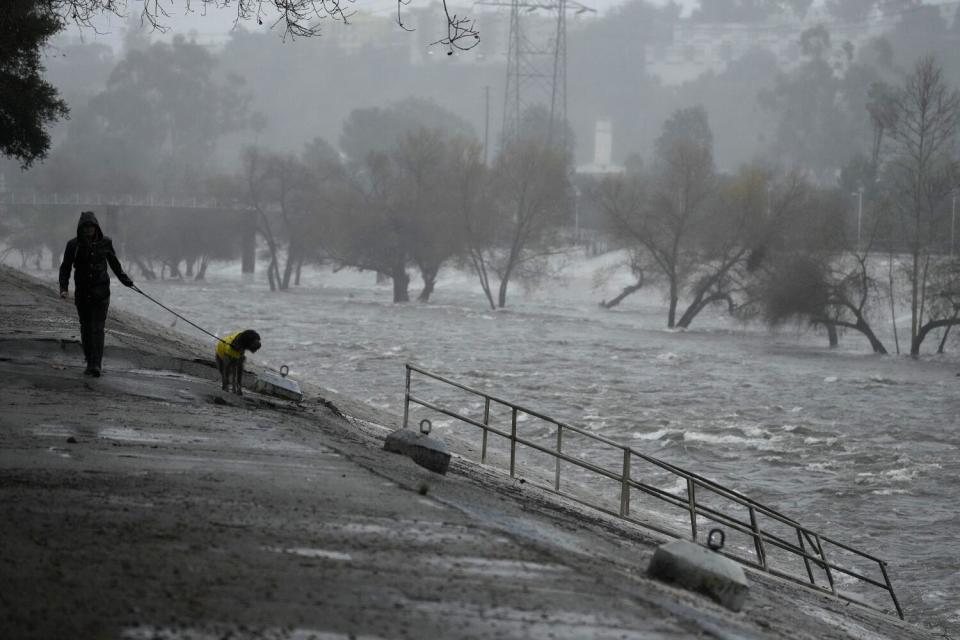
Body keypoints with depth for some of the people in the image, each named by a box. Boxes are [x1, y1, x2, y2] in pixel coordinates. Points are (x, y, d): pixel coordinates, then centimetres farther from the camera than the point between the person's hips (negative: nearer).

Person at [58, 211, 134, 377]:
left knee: (97, 328, -12)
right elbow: (65, 268, 1)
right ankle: (90, 362, 21)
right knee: (86, 328, 8)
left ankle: (96, 365, -20)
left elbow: (114, 263, 16)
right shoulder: (74, 245, -2)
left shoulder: (105, 243, 1)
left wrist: (125, 279, 14)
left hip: (101, 292, -1)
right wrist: (64, 287, -11)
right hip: (82, 292, 1)